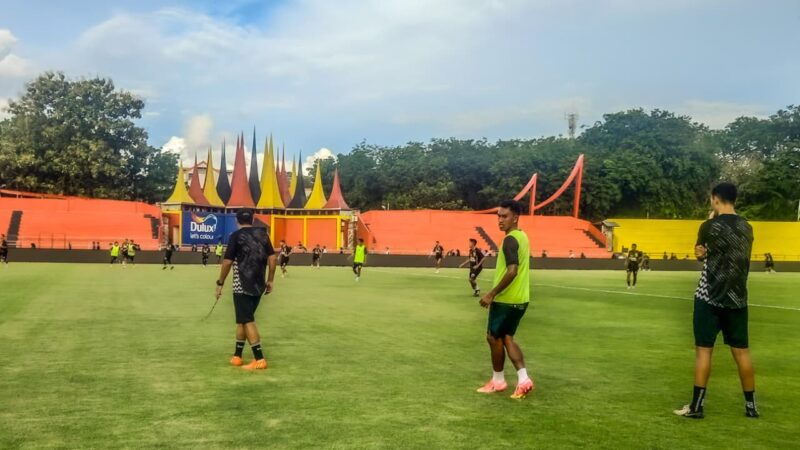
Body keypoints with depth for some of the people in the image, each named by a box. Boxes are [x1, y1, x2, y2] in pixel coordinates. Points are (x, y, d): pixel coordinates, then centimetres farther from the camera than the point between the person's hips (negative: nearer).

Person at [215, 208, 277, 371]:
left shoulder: (236, 236, -7)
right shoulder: (262, 234, 6)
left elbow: (227, 262, -9)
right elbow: (272, 257, 4)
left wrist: (220, 283, 1)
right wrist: (270, 280, 12)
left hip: (242, 286, -5)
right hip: (258, 285, 5)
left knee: (247, 321, -3)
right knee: (243, 320, 16)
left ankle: (259, 359, -7)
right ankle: (237, 356, 22)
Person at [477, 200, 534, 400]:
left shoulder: (510, 239, -18)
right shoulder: (522, 237, 12)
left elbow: (512, 271, -28)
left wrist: (491, 294, -22)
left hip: (506, 299, -9)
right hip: (519, 299, 9)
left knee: (494, 337, 6)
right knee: (506, 337, 16)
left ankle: (498, 381, 18)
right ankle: (523, 379, 7)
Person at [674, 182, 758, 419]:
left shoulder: (710, 227, -12)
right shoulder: (746, 228, 7)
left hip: (709, 298, -5)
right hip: (737, 298, 5)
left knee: (703, 350, 0)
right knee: (741, 350, 11)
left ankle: (697, 406, 2)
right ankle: (751, 405, 19)